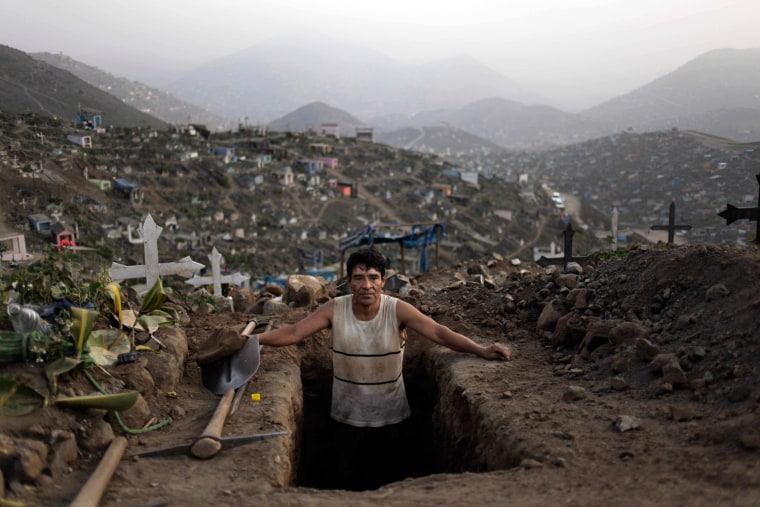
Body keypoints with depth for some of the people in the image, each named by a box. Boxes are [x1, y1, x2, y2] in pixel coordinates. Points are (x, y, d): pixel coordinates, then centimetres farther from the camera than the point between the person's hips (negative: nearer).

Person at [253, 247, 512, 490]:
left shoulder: (398, 310, -17)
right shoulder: (335, 309, -13)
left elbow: (440, 333, -23)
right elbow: (293, 333, -13)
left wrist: (481, 350, -35)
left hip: (390, 416, 0)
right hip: (348, 417, 1)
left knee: (383, 484, 18)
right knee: (350, 485, 15)